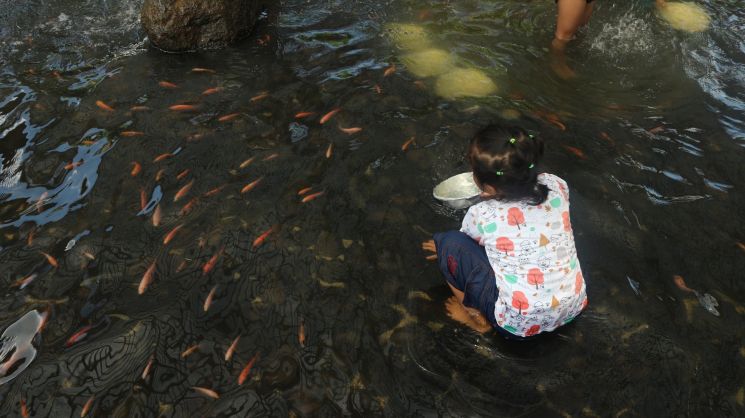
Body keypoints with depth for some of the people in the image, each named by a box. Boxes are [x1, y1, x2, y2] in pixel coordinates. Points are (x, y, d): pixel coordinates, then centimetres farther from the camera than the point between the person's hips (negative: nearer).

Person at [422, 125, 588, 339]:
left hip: (520, 324, -5)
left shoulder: (481, 215, -16)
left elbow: (466, 243, 8)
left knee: (450, 242, -1)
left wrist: (445, 249, 31)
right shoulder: (556, 185, -8)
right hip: (574, 307, 5)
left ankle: (477, 318, 11)